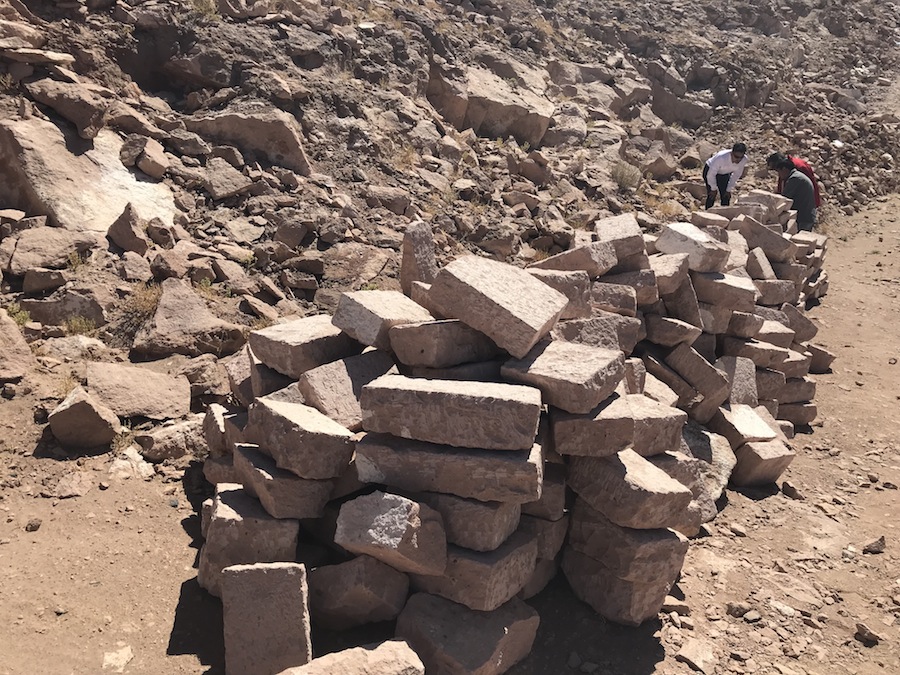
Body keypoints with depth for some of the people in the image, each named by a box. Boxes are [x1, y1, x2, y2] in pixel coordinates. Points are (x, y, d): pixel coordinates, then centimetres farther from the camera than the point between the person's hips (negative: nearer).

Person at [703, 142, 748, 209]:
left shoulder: (744, 159, -26)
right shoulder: (721, 158, -41)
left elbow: (736, 174, -10)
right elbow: (711, 174, -27)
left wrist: (729, 190, -6)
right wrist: (713, 189, -16)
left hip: (725, 174, 4)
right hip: (710, 170, -4)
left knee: (726, 196, -2)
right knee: (711, 196, -13)